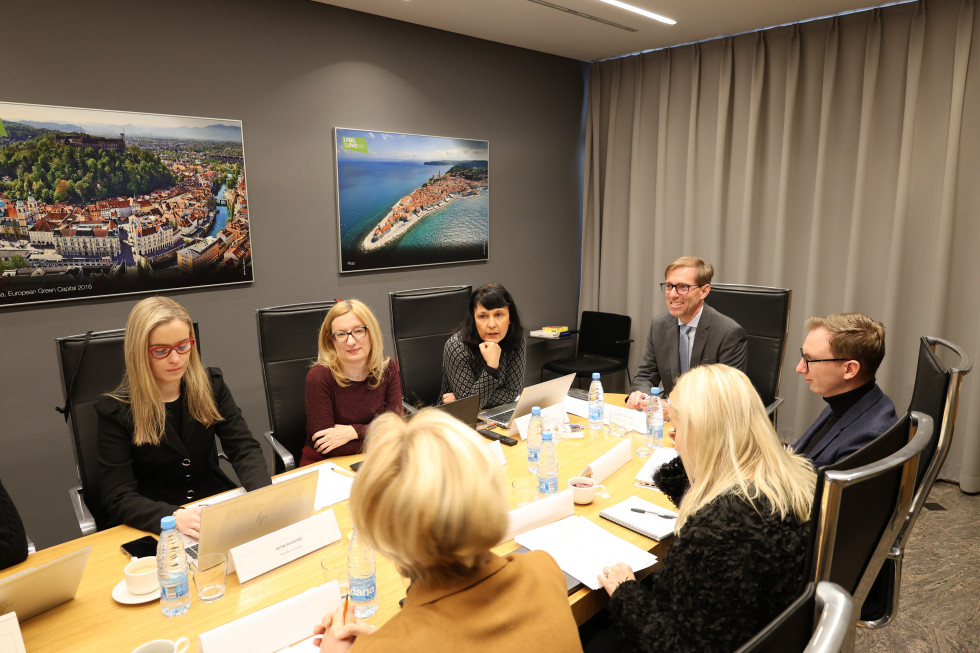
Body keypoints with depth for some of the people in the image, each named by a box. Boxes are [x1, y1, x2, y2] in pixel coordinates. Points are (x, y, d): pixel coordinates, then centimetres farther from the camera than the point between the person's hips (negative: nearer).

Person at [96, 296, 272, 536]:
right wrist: (174, 517, -33)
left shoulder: (210, 385, 1)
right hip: (154, 527, -2)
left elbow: (244, 448, -4)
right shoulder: (115, 410, -9)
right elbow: (118, 499, -13)